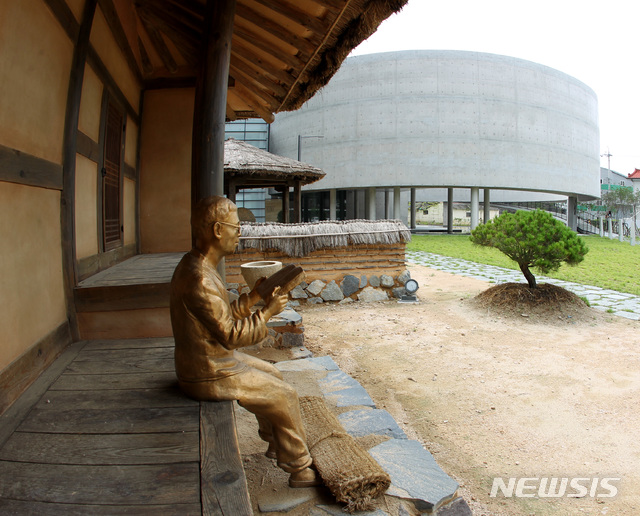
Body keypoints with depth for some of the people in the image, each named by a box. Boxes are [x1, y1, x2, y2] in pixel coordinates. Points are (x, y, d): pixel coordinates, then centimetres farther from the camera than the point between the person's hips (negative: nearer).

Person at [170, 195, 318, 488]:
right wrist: (268, 312, -16)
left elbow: (225, 316, 10)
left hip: (215, 357, 10)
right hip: (209, 376, -10)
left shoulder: (196, 265, 4)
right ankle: (299, 470, 18)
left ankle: (276, 443, 40)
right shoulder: (199, 279, -30)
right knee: (284, 396, 0)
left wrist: (254, 296, 2)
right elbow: (231, 335, -26)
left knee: (272, 375, 23)